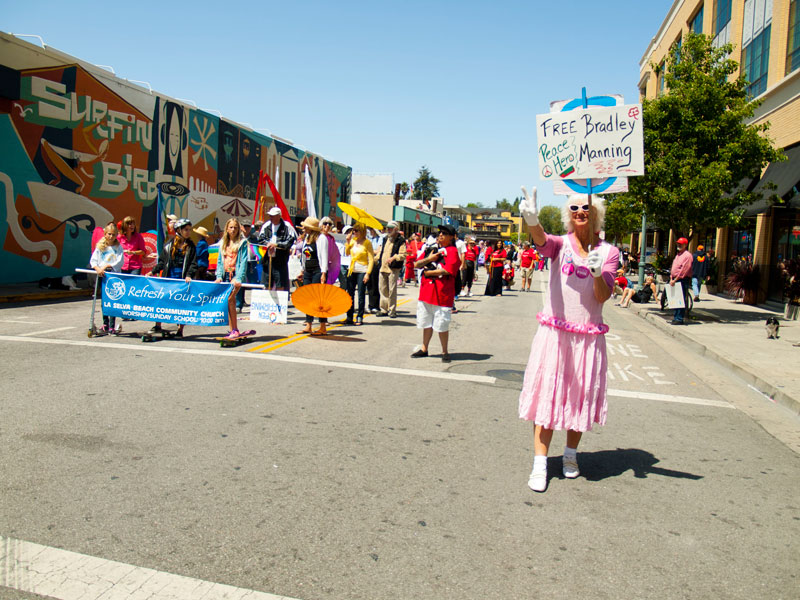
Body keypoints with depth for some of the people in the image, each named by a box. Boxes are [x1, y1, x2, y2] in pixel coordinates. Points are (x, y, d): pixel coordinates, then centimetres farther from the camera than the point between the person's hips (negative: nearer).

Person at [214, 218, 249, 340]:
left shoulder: (242, 243, 0)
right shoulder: (223, 243, 16)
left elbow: (243, 261, -7)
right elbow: (220, 261, 16)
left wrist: (238, 278, -16)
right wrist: (219, 276, 3)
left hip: (236, 275, -5)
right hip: (226, 275, 5)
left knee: (229, 299, -19)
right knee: (229, 303, 4)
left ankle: (235, 329, -13)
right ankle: (231, 330, 9)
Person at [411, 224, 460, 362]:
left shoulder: (452, 251, -5)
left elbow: (447, 270, -20)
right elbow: (416, 264, 10)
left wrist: (428, 272, -9)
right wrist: (428, 259, -8)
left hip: (442, 293, -7)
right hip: (426, 291, 7)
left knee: (442, 325, -1)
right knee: (426, 322, 14)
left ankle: (445, 352, 12)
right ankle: (424, 349, 25)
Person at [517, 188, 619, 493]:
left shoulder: (608, 251, 4)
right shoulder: (560, 244, -1)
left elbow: (603, 297, -2)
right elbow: (540, 239, -26)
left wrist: (598, 274, -23)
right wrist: (532, 220, -48)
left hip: (588, 336, 2)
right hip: (554, 331, -2)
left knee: (581, 395, 12)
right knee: (547, 393, -1)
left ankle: (570, 454, 33)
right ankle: (540, 464, 6)